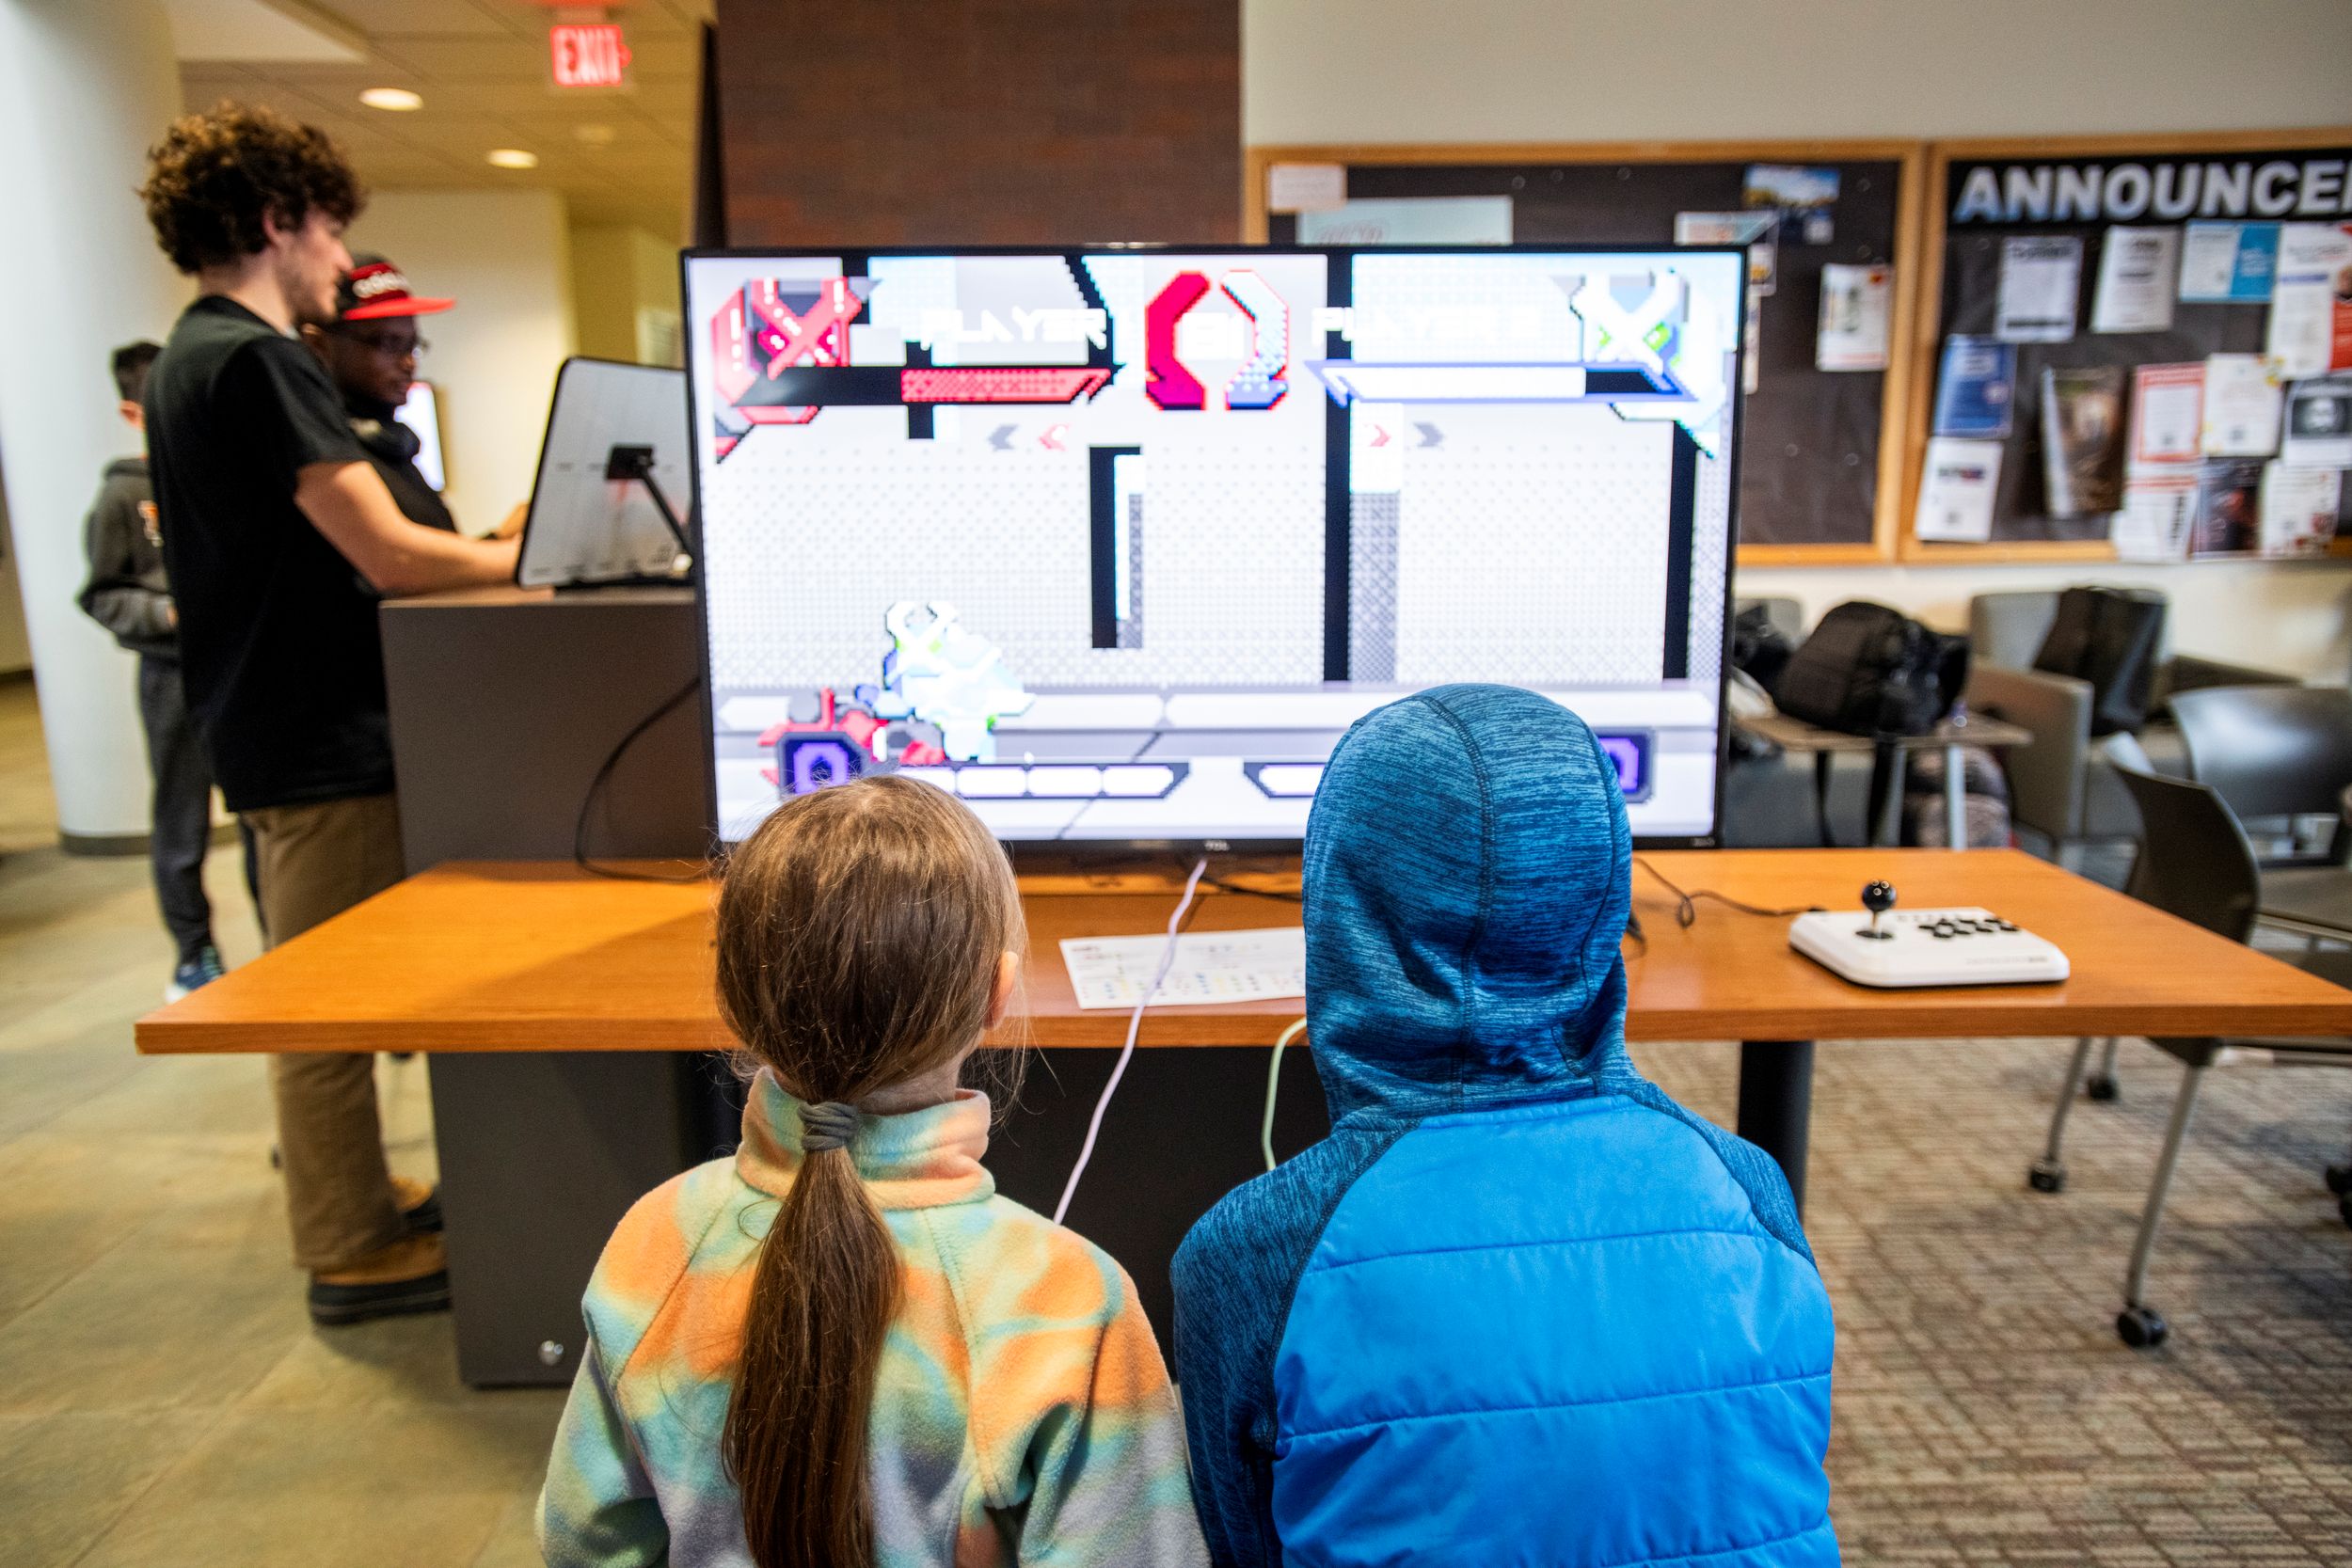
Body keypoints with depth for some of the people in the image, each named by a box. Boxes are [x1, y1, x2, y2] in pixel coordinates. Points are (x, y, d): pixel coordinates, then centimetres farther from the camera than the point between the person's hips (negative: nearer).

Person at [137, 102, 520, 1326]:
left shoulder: (185, 364, 14)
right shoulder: (257, 359, -17)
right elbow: (388, 556, -22)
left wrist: (480, 548, 14)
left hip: (267, 723, 10)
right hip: (319, 736, -10)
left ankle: (349, 1199, 33)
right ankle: (352, 1256, 13)